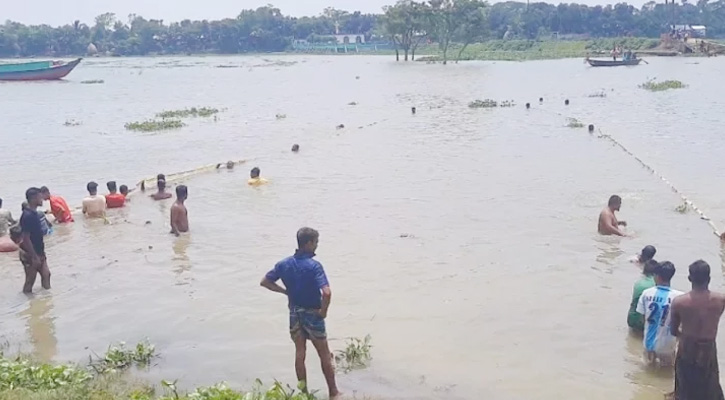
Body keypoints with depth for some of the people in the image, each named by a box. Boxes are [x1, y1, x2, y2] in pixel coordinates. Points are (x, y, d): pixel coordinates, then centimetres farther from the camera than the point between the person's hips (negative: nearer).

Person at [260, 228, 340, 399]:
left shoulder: (284, 263, -4)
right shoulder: (314, 266, -22)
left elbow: (264, 282, 4)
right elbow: (327, 292, -33)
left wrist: (285, 291, 6)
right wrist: (323, 311, -16)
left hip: (294, 313, 5)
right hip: (312, 314, -5)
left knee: (300, 353, 16)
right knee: (324, 355, 9)